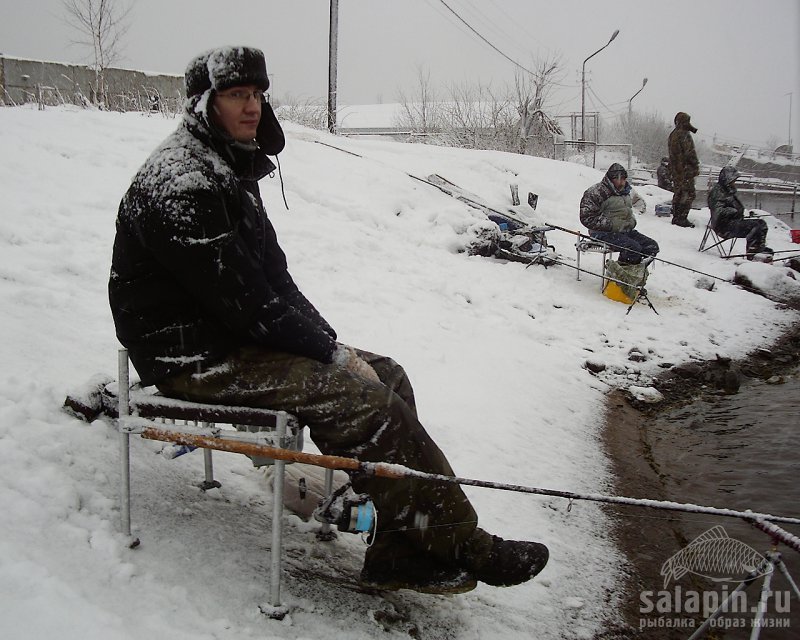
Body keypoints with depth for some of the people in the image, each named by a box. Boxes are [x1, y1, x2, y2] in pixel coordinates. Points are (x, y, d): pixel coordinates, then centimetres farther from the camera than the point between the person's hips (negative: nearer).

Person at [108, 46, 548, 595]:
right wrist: (332, 353, -17)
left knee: (387, 376, -3)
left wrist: (330, 342, 2)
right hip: (193, 358, -10)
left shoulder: (233, 170, 15)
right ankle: (457, 543, -11)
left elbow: (273, 274, 15)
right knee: (358, 395, -24)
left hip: (238, 337, 10)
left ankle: (403, 555, -5)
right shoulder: (180, 184, -18)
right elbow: (242, 301, -24)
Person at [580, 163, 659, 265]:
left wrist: (632, 221, 10)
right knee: (633, 247, -31)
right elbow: (586, 218, -17)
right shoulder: (596, 192, -10)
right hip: (604, 232, -9)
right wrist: (611, 225, -21)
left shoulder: (624, 191, 17)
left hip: (625, 231, 9)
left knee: (652, 246, -6)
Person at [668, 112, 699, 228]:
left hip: (676, 170, 9)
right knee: (689, 194, -6)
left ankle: (676, 217, 20)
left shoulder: (672, 135, 15)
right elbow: (690, 153, -17)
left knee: (678, 193, 16)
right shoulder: (684, 135, -15)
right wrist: (696, 166, -10)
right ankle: (682, 218, -10)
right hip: (686, 170, -9)